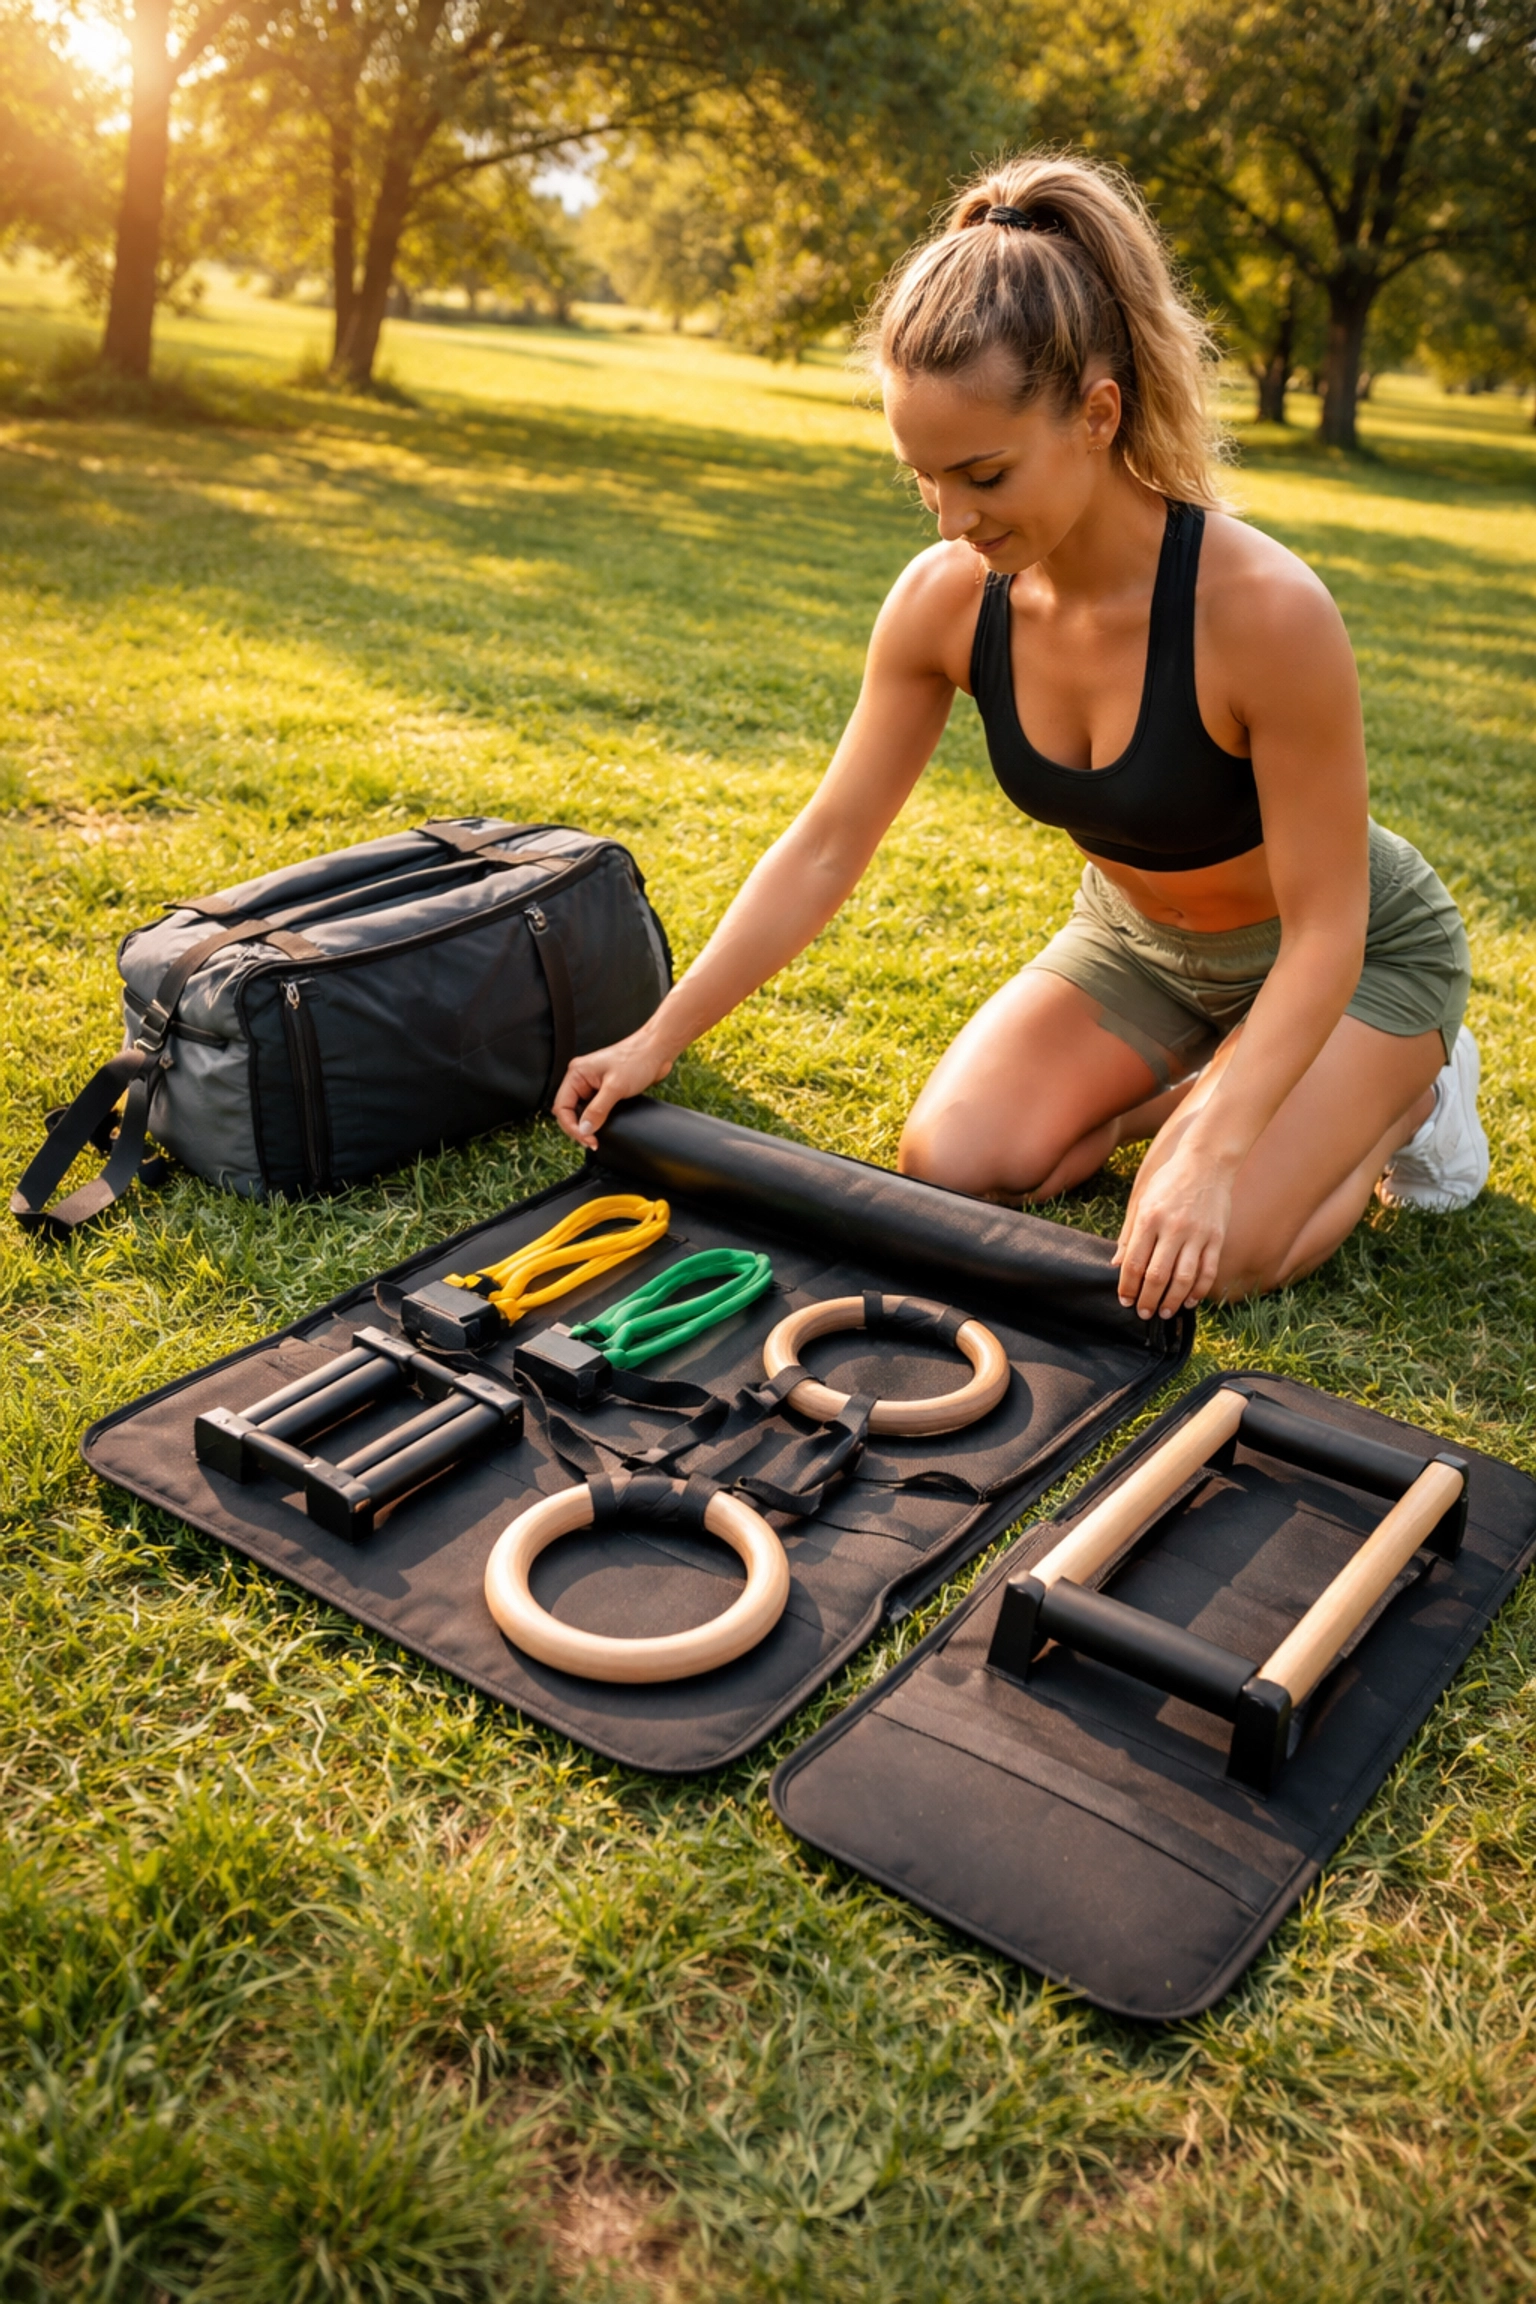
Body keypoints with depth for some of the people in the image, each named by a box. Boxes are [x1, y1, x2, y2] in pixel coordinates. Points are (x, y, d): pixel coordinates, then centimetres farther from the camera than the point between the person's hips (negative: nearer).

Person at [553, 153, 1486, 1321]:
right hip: (1138, 939, 5)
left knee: (1201, 1259, -21)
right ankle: (1192, 1077, 13)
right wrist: (659, 1037, -15)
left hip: (1353, 958, -4)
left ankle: (1407, 1085, 7)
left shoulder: (1262, 609, -35)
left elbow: (1323, 931, -28)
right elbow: (826, 845, -13)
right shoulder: (944, 599, -20)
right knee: (950, 1168, -11)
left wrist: (1213, 1157, -38)